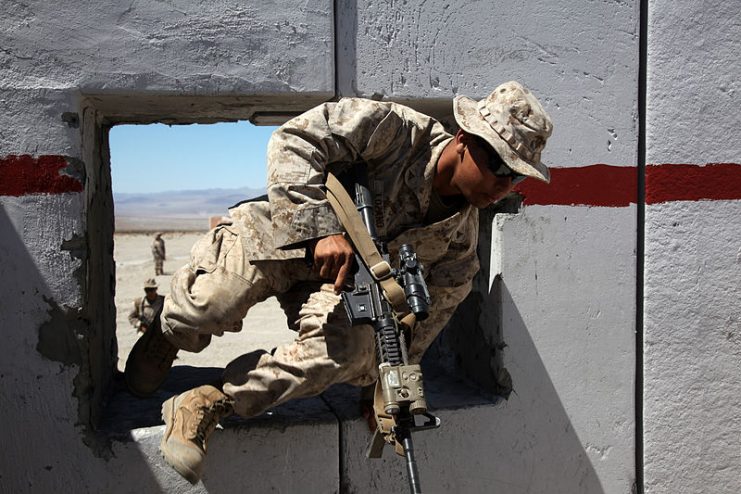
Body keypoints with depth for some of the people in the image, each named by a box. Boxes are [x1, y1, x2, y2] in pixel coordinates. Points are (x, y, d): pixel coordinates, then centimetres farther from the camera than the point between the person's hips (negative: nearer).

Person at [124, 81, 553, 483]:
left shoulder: (461, 238, -4)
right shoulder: (398, 130, -20)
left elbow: (426, 318, 2)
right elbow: (294, 140, -23)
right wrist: (322, 229, -33)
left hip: (334, 283, 4)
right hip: (278, 237, -3)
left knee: (352, 349, -28)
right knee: (212, 306, -29)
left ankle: (211, 404, -15)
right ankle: (170, 336, 13)